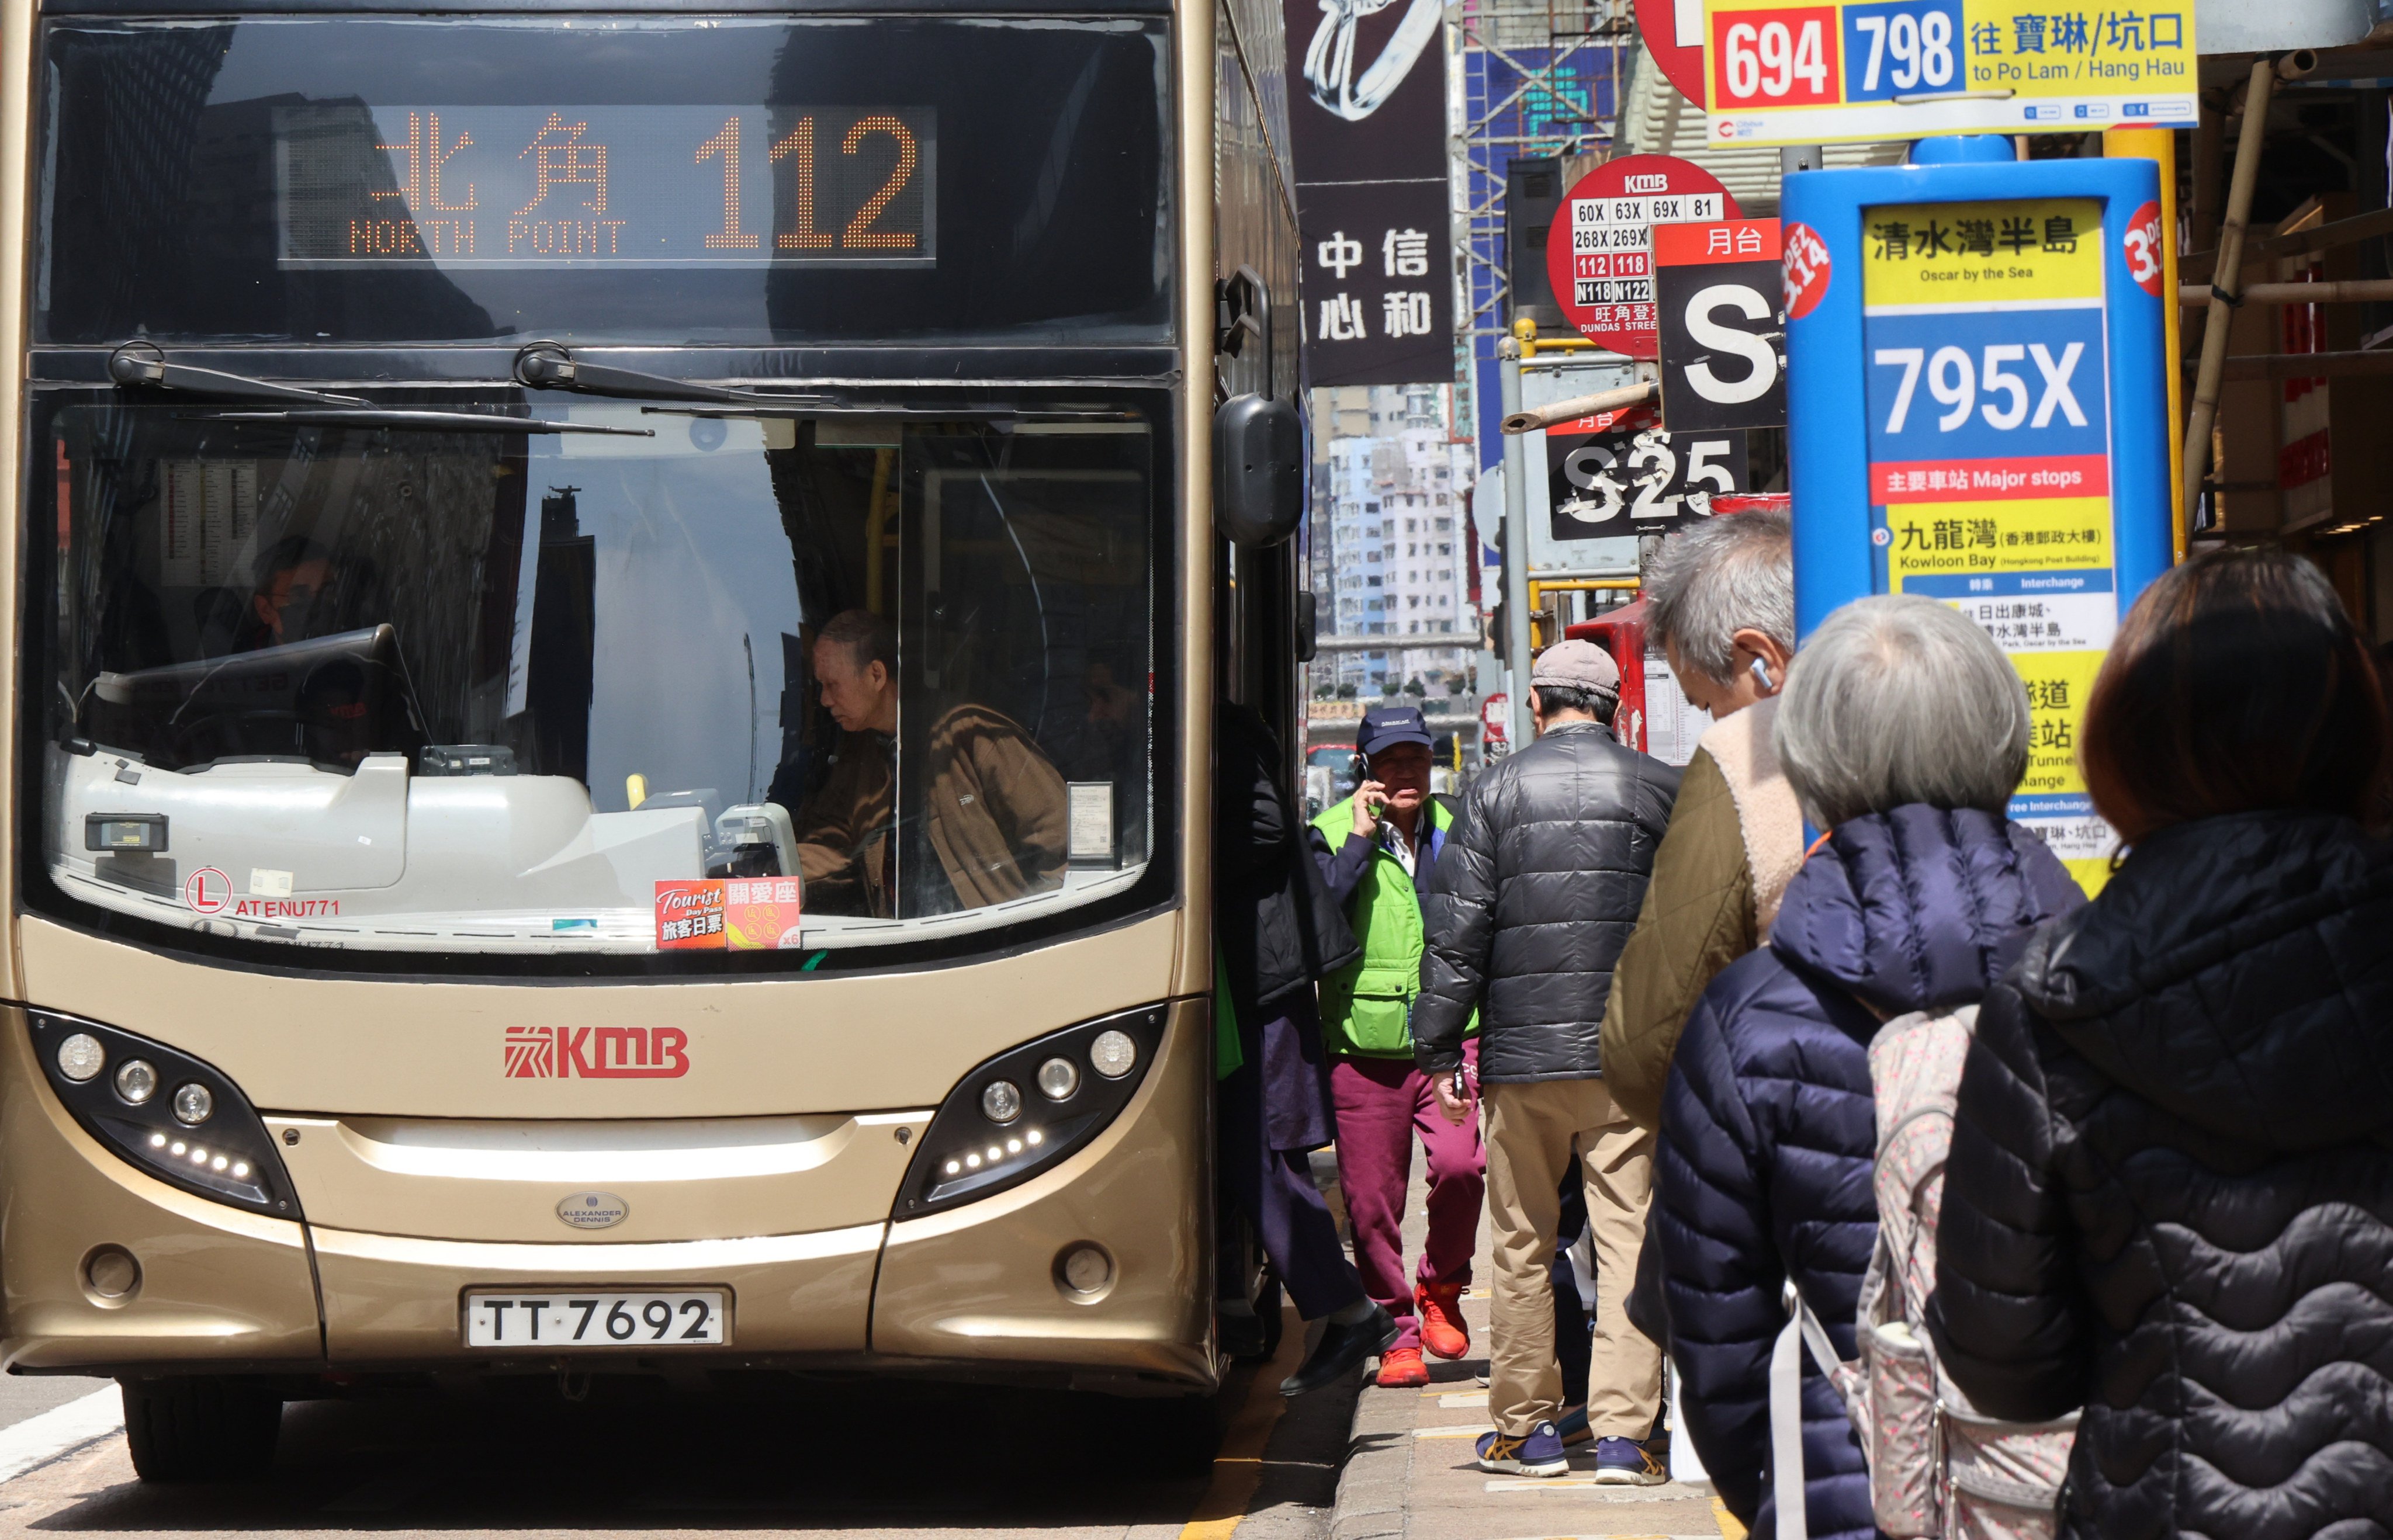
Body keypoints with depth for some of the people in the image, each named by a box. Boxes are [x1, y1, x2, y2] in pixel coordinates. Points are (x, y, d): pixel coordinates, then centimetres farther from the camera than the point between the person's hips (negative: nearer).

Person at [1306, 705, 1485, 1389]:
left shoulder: (1454, 831, 11)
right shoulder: (1335, 833, 1)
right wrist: (1358, 843, -16)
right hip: (1364, 1045, -1)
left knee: (1461, 1163, -18)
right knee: (1371, 1198, 1)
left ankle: (1441, 1289, 8)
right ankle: (1397, 1331, 17)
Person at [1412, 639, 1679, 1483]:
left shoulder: (1497, 789, 1)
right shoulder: (1662, 790, 3)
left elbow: (1456, 928, -1)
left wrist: (1438, 1048, 4)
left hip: (1522, 1055, 0)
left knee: (1523, 1243, 10)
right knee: (1629, 1238, 1)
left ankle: (1525, 1429, 16)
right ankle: (1623, 1433, -3)